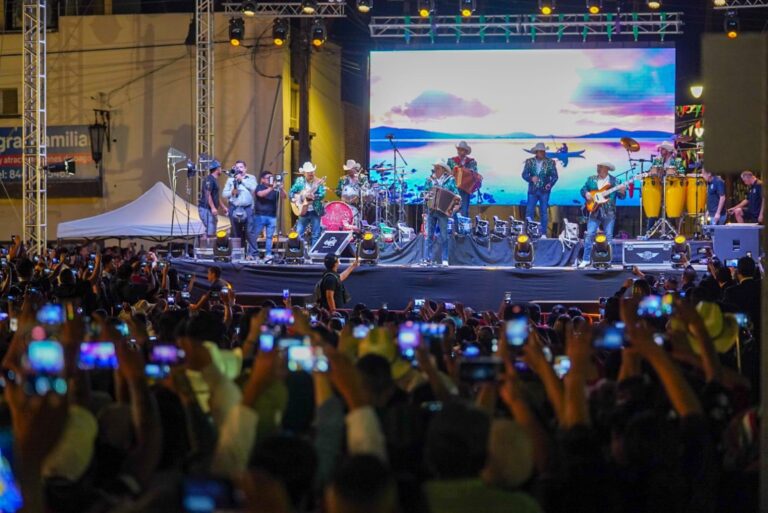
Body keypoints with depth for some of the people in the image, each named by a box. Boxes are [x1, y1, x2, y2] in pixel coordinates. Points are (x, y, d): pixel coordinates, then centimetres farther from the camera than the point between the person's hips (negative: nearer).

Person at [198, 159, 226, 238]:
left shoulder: (214, 180, 19)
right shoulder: (209, 179, -12)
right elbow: (207, 194, -20)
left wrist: (222, 207, 28)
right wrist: (213, 207, -26)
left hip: (211, 209, 10)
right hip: (206, 208, -10)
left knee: (212, 232, 9)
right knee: (210, 232, -16)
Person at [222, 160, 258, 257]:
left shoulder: (251, 178, 12)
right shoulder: (231, 179, 15)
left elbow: (253, 188, -7)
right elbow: (224, 193, 12)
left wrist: (242, 180, -5)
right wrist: (232, 192, -8)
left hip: (247, 208, -2)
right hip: (234, 208, 2)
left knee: (249, 231, -11)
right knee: (236, 233, 4)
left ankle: (252, 254, -11)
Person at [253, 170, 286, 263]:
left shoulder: (275, 189, 10)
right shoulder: (260, 187, 2)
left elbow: (283, 196, 2)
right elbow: (261, 194, -18)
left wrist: (281, 189, -17)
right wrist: (271, 188, -23)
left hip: (272, 216, 3)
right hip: (260, 215, -3)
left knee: (269, 237, 3)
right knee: (254, 236, -2)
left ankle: (268, 256, 4)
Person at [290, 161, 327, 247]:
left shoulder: (318, 182, -3)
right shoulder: (299, 181, 4)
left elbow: (322, 195, -13)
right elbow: (291, 192, 8)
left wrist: (313, 196, -28)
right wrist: (297, 196, -12)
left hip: (315, 211, -2)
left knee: (316, 235, 1)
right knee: (299, 233, 1)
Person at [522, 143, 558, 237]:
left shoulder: (550, 162, 1)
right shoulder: (529, 162, 3)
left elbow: (555, 176, -1)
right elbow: (524, 174, -1)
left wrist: (550, 183, -20)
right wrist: (531, 178, -22)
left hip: (544, 190, -1)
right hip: (532, 190, 1)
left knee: (544, 212, 2)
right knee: (529, 212, -4)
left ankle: (543, 233, 7)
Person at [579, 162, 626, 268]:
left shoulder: (614, 181, 1)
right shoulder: (591, 179, 9)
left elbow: (621, 196, -2)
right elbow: (583, 189, 14)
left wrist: (622, 191, -23)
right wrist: (586, 194, -7)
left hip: (609, 213, -2)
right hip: (594, 211, 2)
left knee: (609, 236, 2)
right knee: (589, 235, -4)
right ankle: (586, 259, 1)